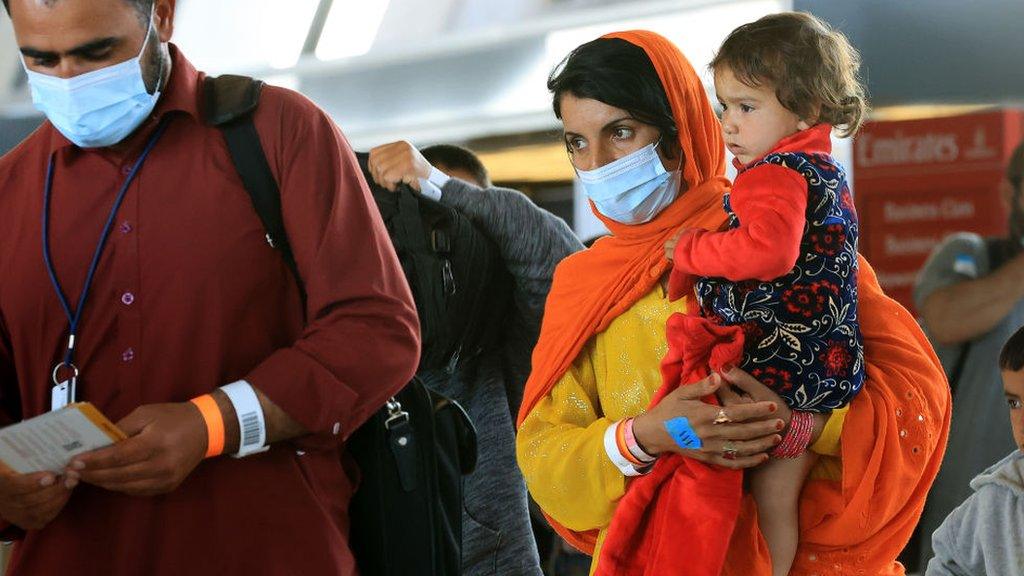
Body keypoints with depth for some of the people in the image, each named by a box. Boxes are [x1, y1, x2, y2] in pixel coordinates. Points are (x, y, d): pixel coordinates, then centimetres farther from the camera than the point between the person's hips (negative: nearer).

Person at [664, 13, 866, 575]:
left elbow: (767, 250, -34)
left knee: (770, 497, -4)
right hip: (829, 370, 10)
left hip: (784, 373, -10)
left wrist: (689, 250, -20)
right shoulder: (826, 171, 17)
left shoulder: (774, 173, -15)